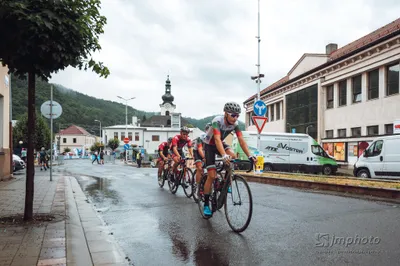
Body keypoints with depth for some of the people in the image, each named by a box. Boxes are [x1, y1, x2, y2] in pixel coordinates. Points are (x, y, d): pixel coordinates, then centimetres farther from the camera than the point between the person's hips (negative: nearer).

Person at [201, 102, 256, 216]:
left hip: (220, 143, 5)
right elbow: (217, 140, -46)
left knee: (233, 156, -28)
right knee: (212, 175, -12)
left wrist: (249, 156, -34)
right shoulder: (217, 121, -34)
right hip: (209, 145, -4)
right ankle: (206, 204, 1)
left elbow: (241, 141, -21)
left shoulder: (235, 124, -18)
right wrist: (224, 155, -61)